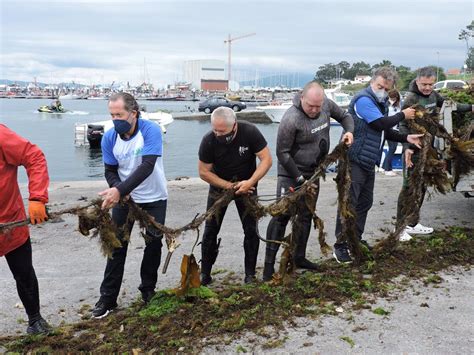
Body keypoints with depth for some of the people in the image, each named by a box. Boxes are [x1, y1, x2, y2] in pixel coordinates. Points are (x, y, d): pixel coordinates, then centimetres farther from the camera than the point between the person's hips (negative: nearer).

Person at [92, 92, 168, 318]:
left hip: (154, 198, -2)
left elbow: (147, 166, -33)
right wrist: (117, 189, -25)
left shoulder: (151, 130, -23)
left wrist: (119, 190, -42)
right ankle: (108, 297, 10)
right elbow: (110, 171, -3)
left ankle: (148, 290, 25)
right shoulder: (109, 137, -11)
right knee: (117, 244, 1)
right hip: (123, 197, 2)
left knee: (153, 244, 5)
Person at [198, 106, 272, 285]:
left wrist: (250, 182, -31)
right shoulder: (208, 141, -24)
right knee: (210, 231, -1)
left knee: (251, 230, -2)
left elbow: (266, 159, -21)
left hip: (246, 185, 0)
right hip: (219, 186, 0)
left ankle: (250, 275, 12)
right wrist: (229, 186, -22)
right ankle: (205, 275, 11)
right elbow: (204, 172, -15)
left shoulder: (250, 132, -25)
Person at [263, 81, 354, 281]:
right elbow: (282, 153, -21)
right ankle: (269, 264, -4)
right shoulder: (291, 119, -27)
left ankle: (300, 257, 27)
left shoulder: (326, 104, -7)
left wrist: (349, 131, -10)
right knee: (282, 215, -11)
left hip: (313, 172, 7)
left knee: (307, 215, 13)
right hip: (291, 173, -7)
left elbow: (344, 116, 12)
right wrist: (299, 178, -19)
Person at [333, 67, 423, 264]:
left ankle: (356, 239, 27)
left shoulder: (381, 103, 16)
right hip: (354, 160, -9)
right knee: (349, 203, -7)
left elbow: (386, 131, 21)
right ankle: (340, 245, 0)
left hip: (368, 162, 10)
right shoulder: (363, 99, -15)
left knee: (365, 202, 15)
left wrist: (406, 138, 8)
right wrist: (403, 115, -7)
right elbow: (381, 124, -22)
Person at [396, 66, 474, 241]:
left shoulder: (432, 95, 8)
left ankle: (413, 223, 23)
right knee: (409, 187, -5)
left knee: (422, 187, 13)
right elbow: (403, 125, -18)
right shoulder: (411, 99, -16)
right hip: (414, 150, -8)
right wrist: (407, 147, -28)